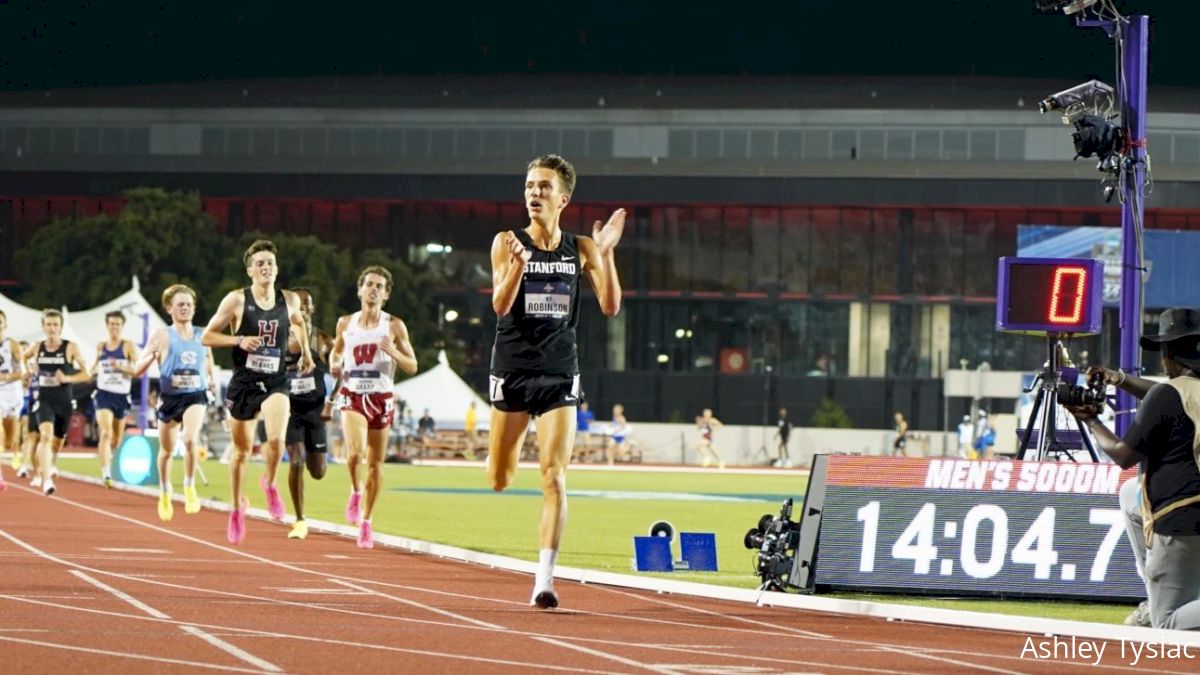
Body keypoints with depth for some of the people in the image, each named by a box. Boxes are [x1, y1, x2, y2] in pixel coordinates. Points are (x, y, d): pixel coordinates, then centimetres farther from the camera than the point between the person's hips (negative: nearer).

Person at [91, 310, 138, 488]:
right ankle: (106, 474, -25)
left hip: (121, 396, 0)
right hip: (103, 394, 0)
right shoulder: (100, 347, 8)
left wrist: (121, 367, -24)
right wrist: (95, 370, -1)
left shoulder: (128, 347, -2)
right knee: (106, 433, -20)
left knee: (116, 439, 15)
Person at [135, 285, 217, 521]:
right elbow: (137, 371, -4)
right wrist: (152, 355, -23)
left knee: (190, 439, -26)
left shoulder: (202, 337, 7)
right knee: (167, 450, 13)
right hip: (170, 397, 0)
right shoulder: (162, 336, -3)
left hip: (196, 396, 0)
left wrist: (212, 382, 3)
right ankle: (165, 495, 36)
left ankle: (190, 487, -9)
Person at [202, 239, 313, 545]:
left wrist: (305, 351, 23)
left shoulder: (289, 300, 2)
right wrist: (239, 340, -17)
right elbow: (206, 337, -4)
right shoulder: (237, 300, -7)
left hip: (275, 382, 1)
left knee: (276, 438, -26)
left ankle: (270, 483, 5)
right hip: (243, 382, -1)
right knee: (242, 451, 11)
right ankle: (238, 506, 35)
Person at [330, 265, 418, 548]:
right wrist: (335, 364, 1)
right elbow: (336, 350, 24)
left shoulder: (394, 326, 1)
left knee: (375, 463, 5)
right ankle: (355, 491, 6)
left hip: (381, 397, 0)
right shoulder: (346, 323, 7)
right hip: (352, 394, 0)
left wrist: (393, 352, -16)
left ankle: (366, 521, 19)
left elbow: (412, 366, 3)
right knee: (354, 452, -24)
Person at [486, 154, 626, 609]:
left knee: (554, 477, -12)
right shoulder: (507, 243, -2)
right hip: (512, 370, 0)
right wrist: (518, 263, -32)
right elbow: (500, 305, -14)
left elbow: (610, 306, -2)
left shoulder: (580, 250, 4)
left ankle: (544, 580, -14)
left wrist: (606, 254, -15)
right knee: (499, 482, 7)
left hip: (559, 374, 0)